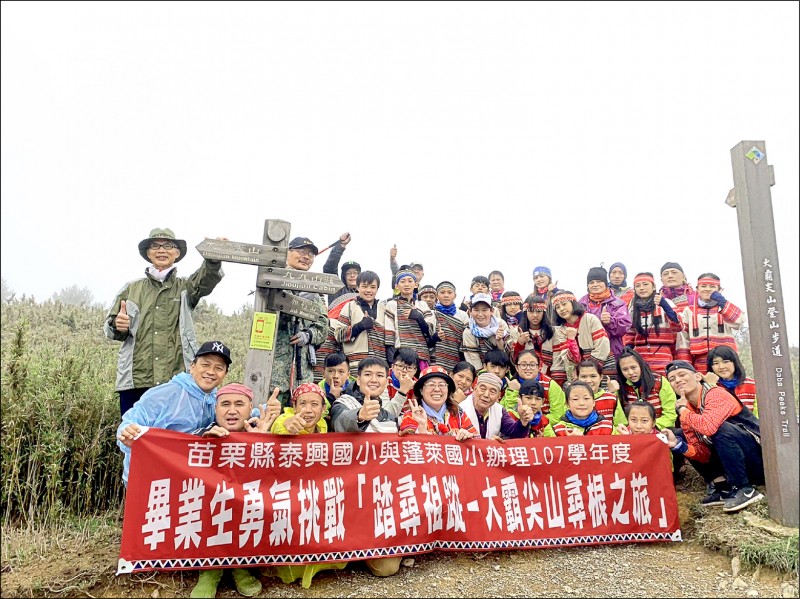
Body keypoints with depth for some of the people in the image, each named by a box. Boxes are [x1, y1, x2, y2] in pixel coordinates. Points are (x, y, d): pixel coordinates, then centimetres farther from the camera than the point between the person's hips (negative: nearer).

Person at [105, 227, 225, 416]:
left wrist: (214, 257, -34)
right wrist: (117, 326, -9)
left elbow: (207, 278, -12)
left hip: (178, 381, -1)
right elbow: (109, 327, 16)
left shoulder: (185, 287, 11)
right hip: (135, 380, 2)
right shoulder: (131, 288, 15)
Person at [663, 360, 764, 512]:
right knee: (679, 435, 2)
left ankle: (744, 489, -16)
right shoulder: (687, 413, 2)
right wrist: (677, 444, -21)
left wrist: (682, 410, -19)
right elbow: (704, 454, -2)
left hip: (761, 461, -7)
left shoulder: (716, 394, -18)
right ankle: (721, 486, 2)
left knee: (721, 428, -31)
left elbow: (708, 426, -38)